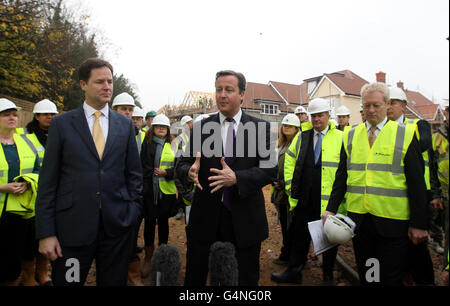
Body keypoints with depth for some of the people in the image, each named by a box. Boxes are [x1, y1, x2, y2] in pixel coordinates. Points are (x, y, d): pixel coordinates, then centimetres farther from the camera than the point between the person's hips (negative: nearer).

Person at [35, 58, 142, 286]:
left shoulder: (125, 125, 7)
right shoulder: (62, 124, 1)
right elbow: (48, 180, -1)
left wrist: (134, 211, 0)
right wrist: (45, 233, -4)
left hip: (117, 225, 2)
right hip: (73, 226, -1)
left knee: (114, 281, 14)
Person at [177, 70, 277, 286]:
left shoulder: (261, 128, -2)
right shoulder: (201, 127, 2)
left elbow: (270, 170, -9)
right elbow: (183, 162, 1)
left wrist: (236, 178, -25)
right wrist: (190, 171, -22)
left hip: (245, 218, 0)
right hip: (206, 216, 1)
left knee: (248, 278, 17)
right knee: (194, 277, 16)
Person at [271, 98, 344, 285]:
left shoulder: (340, 138, -2)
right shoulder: (302, 137, 9)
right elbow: (290, 160, 15)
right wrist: (290, 184, 8)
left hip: (329, 200, -3)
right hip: (304, 200, 3)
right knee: (299, 235, 12)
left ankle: (328, 276, 31)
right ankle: (293, 273, 27)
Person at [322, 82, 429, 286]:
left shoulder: (405, 135, -2)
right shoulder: (350, 136, 7)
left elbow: (417, 182, -3)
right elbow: (342, 176, 7)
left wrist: (419, 224, -6)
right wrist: (331, 208, -2)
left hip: (392, 221, -2)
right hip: (358, 219, 3)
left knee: (390, 278, 10)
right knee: (364, 276, 16)